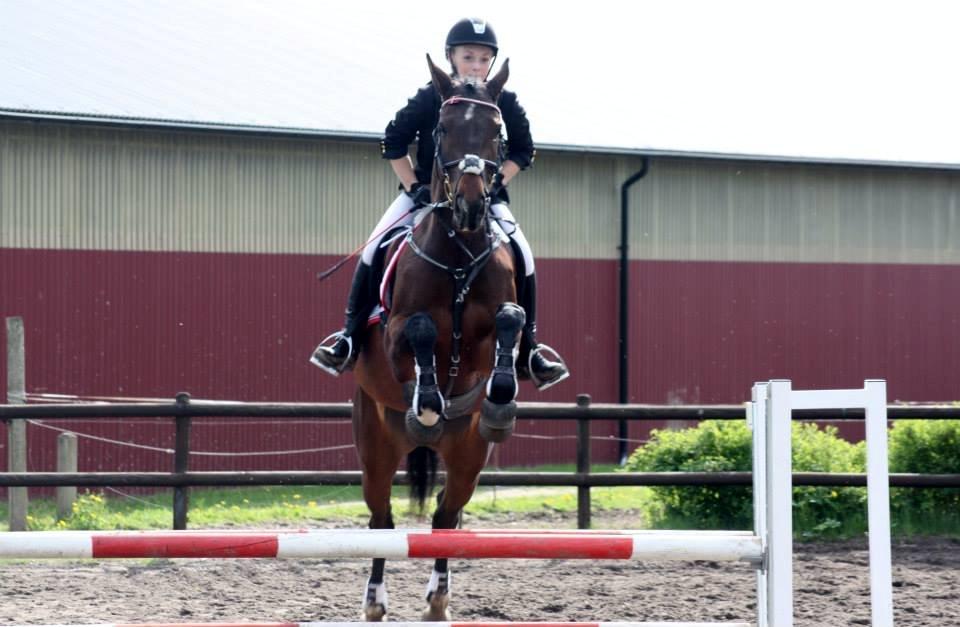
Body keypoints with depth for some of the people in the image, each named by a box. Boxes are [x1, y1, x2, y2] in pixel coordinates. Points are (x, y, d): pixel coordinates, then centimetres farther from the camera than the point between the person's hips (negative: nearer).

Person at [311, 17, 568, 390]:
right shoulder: (430, 98, -6)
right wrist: (414, 187, -10)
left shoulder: (505, 103, -2)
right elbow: (394, 143, -1)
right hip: (427, 192, 0)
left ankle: (527, 350, -9)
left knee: (522, 255, -20)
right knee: (375, 248, -18)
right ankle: (350, 338, -8)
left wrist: (496, 183, -10)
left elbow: (523, 151, 5)